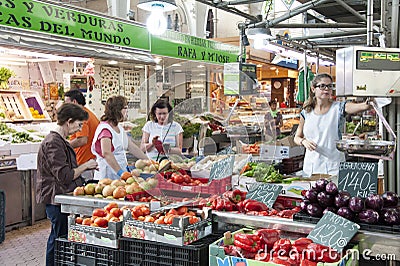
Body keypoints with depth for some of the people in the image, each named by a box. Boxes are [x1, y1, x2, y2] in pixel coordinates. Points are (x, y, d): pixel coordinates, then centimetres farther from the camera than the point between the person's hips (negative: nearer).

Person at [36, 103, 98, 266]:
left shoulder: (60, 141, 15)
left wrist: (85, 167, 12)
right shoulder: (53, 143, -18)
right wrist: (85, 166, -10)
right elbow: (64, 176, -22)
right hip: (56, 199, -10)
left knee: (56, 238, 16)